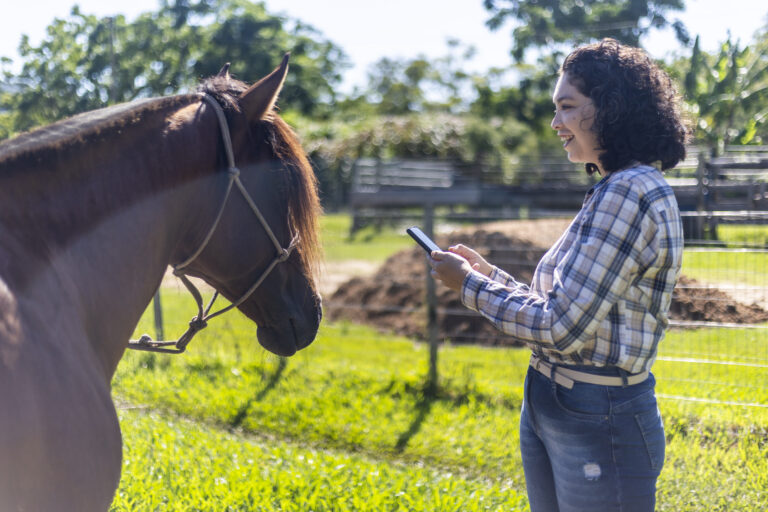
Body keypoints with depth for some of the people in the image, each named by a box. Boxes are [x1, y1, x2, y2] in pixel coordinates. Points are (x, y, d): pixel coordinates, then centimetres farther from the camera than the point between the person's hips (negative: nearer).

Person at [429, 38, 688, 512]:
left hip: (599, 421, -10)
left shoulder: (628, 194, -20)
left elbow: (562, 328, -23)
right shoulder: (614, 190, 12)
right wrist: (487, 272, 12)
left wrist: (470, 286, -11)